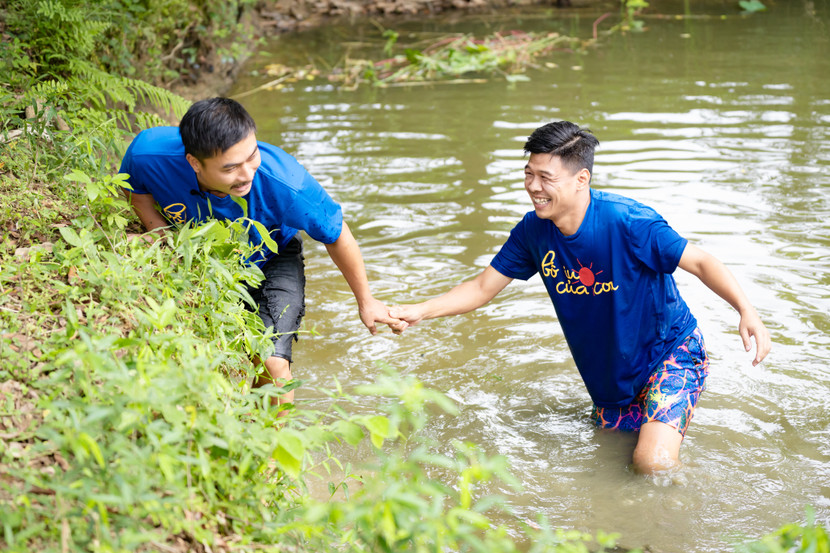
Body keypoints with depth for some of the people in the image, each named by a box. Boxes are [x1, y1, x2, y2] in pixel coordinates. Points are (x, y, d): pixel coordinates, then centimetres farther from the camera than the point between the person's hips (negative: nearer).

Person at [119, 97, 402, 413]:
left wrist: (365, 301, -4)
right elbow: (134, 187, -5)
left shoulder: (286, 183, -39)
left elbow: (336, 236, -18)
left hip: (269, 263, -2)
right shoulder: (150, 153, -34)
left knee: (270, 364, -18)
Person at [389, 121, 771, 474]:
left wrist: (746, 311, -38)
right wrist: (420, 311, -17)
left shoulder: (628, 222, -28)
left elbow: (700, 262, -22)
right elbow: (483, 288, -3)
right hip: (610, 376, 6)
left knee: (653, 463, -22)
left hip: (672, 353, -6)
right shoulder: (533, 231, -11)